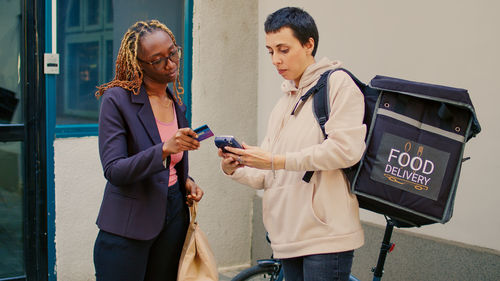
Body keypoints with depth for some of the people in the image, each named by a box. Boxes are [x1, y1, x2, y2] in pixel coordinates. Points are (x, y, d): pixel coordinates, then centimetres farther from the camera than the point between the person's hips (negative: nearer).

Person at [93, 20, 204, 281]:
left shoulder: (176, 103, 9)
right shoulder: (117, 100, -11)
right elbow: (113, 171, -18)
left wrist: (186, 182, 1)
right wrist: (164, 149, -30)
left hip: (173, 219, 6)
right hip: (128, 227, -6)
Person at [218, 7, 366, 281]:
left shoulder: (337, 82, -2)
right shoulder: (282, 106, 21)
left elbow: (346, 149, -17)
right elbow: (266, 176, 18)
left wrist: (278, 161, -16)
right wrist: (235, 169, -3)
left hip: (325, 235, -7)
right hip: (289, 237, 7)